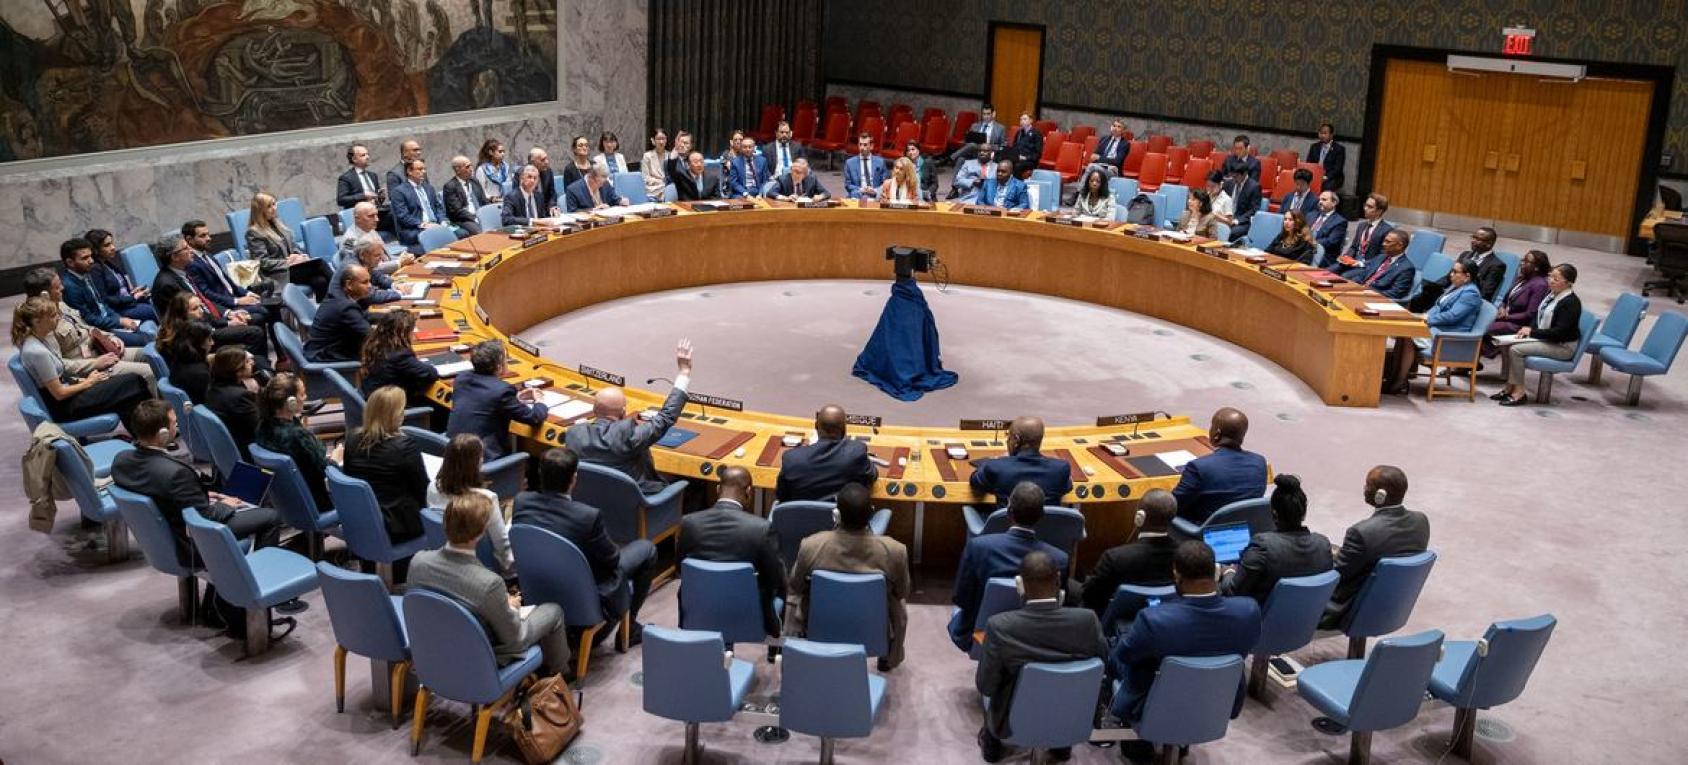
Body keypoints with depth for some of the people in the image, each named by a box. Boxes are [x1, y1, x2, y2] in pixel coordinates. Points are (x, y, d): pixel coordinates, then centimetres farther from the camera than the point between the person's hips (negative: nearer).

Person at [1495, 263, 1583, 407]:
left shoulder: (1571, 302, -20)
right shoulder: (1551, 293, 6)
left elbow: (1559, 332, -24)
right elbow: (1539, 315, 18)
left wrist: (1532, 332, -20)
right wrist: (1529, 329, -2)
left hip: (1562, 346, -9)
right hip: (1545, 338, 9)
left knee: (1515, 349, -21)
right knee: (1508, 345, -6)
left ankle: (1519, 392, -12)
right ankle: (1510, 387, -3)